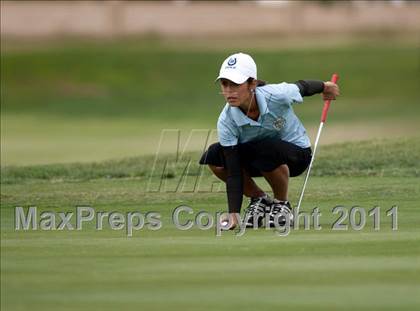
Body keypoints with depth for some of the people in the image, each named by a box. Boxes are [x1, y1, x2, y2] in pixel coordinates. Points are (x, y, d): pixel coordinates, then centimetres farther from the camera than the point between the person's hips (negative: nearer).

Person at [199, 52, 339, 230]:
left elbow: (303, 87, -8)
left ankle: (282, 203, -8)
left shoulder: (278, 95, -32)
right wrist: (234, 214, -35)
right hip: (255, 154, 3)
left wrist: (325, 86, 14)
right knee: (214, 157, -21)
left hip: (297, 154, -3)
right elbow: (233, 172, -25)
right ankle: (259, 199, 1)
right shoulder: (226, 122, -26)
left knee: (268, 151, -37)